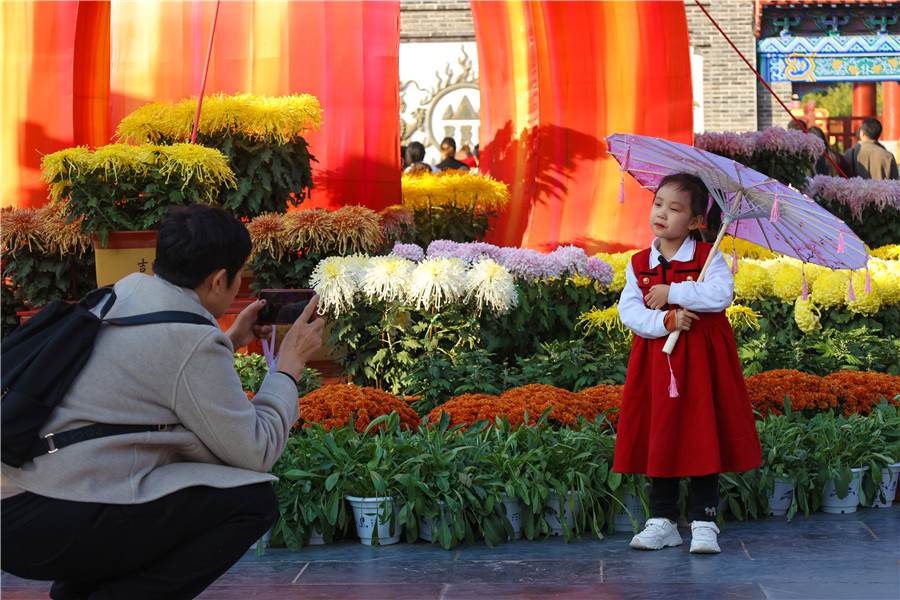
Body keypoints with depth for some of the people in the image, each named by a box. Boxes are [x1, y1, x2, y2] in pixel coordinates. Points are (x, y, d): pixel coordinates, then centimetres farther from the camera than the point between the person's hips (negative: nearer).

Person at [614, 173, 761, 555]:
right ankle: (662, 520, 14)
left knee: (702, 436, -3)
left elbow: (722, 294, -20)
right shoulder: (639, 265, 7)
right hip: (656, 359, 3)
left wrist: (672, 291, -18)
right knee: (660, 437, 5)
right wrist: (665, 320, -20)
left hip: (701, 359, -3)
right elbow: (629, 310, -4)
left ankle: (704, 521, 4)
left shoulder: (708, 258, -2)